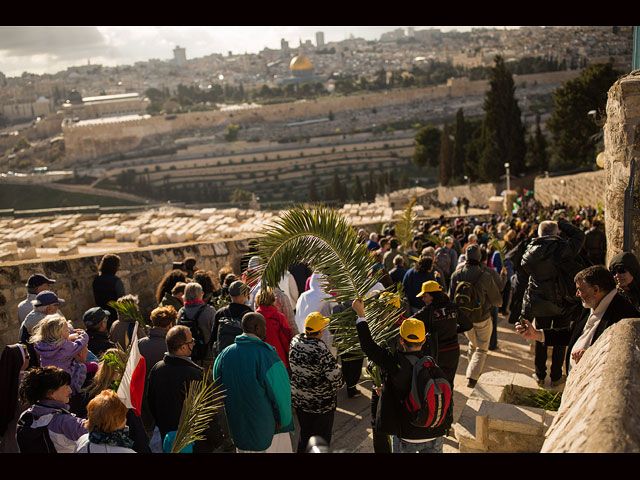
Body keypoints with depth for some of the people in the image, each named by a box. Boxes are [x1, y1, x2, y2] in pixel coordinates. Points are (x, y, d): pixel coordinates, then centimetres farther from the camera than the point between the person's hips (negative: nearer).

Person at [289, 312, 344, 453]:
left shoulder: (295, 341, -9)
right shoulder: (321, 351, -30)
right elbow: (336, 379, -26)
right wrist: (336, 387, -4)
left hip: (297, 399, 6)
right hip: (321, 403, -6)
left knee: (305, 434, 25)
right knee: (321, 438, 14)